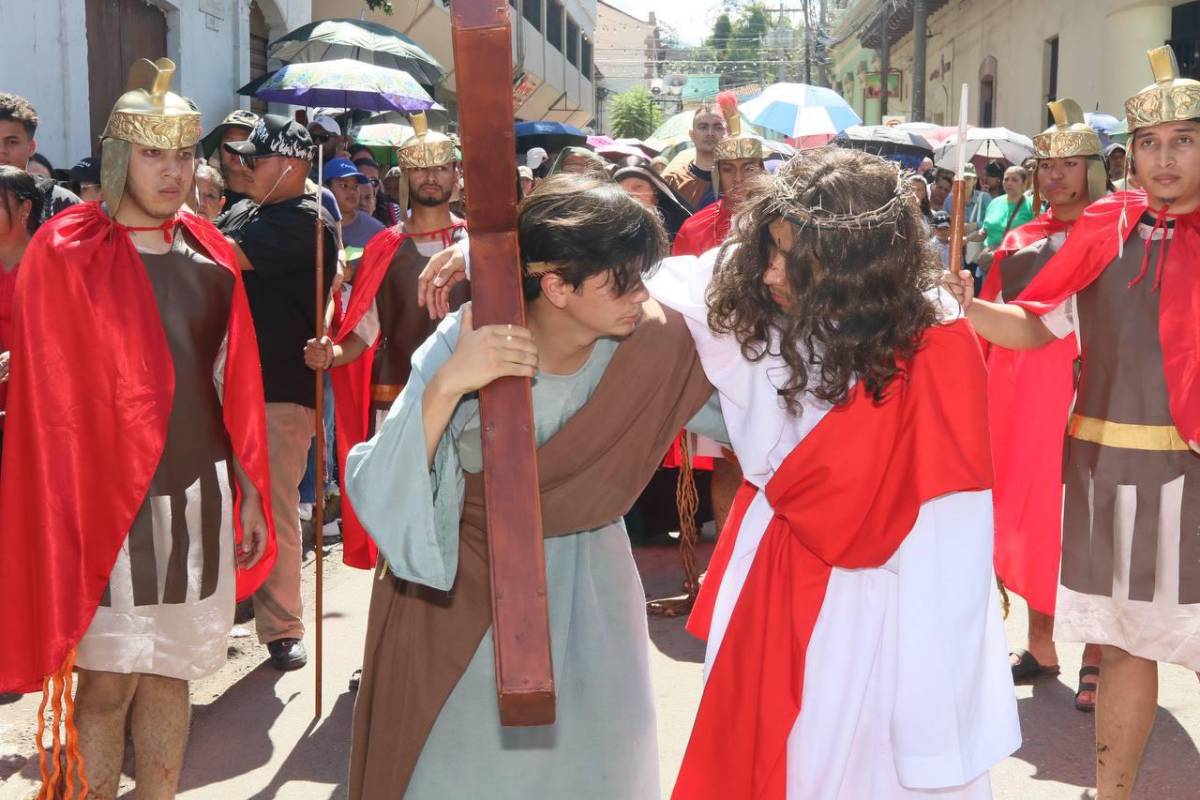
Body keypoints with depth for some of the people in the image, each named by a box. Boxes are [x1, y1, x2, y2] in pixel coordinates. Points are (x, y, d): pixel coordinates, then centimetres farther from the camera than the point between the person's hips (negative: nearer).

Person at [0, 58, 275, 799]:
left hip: (201, 492, 5)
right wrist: (68, 508, -11)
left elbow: (233, 385, 11)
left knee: (170, 671, 12)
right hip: (112, 495, -5)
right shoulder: (64, 254, -7)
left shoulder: (210, 252, 9)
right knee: (109, 682, 1)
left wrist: (250, 492, 10)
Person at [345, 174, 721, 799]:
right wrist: (445, 388, -41)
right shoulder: (464, 345, -23)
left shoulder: (654, 341, -16)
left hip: (589, 595, 3)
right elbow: (378, 494, -28)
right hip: (464, 593, -3)